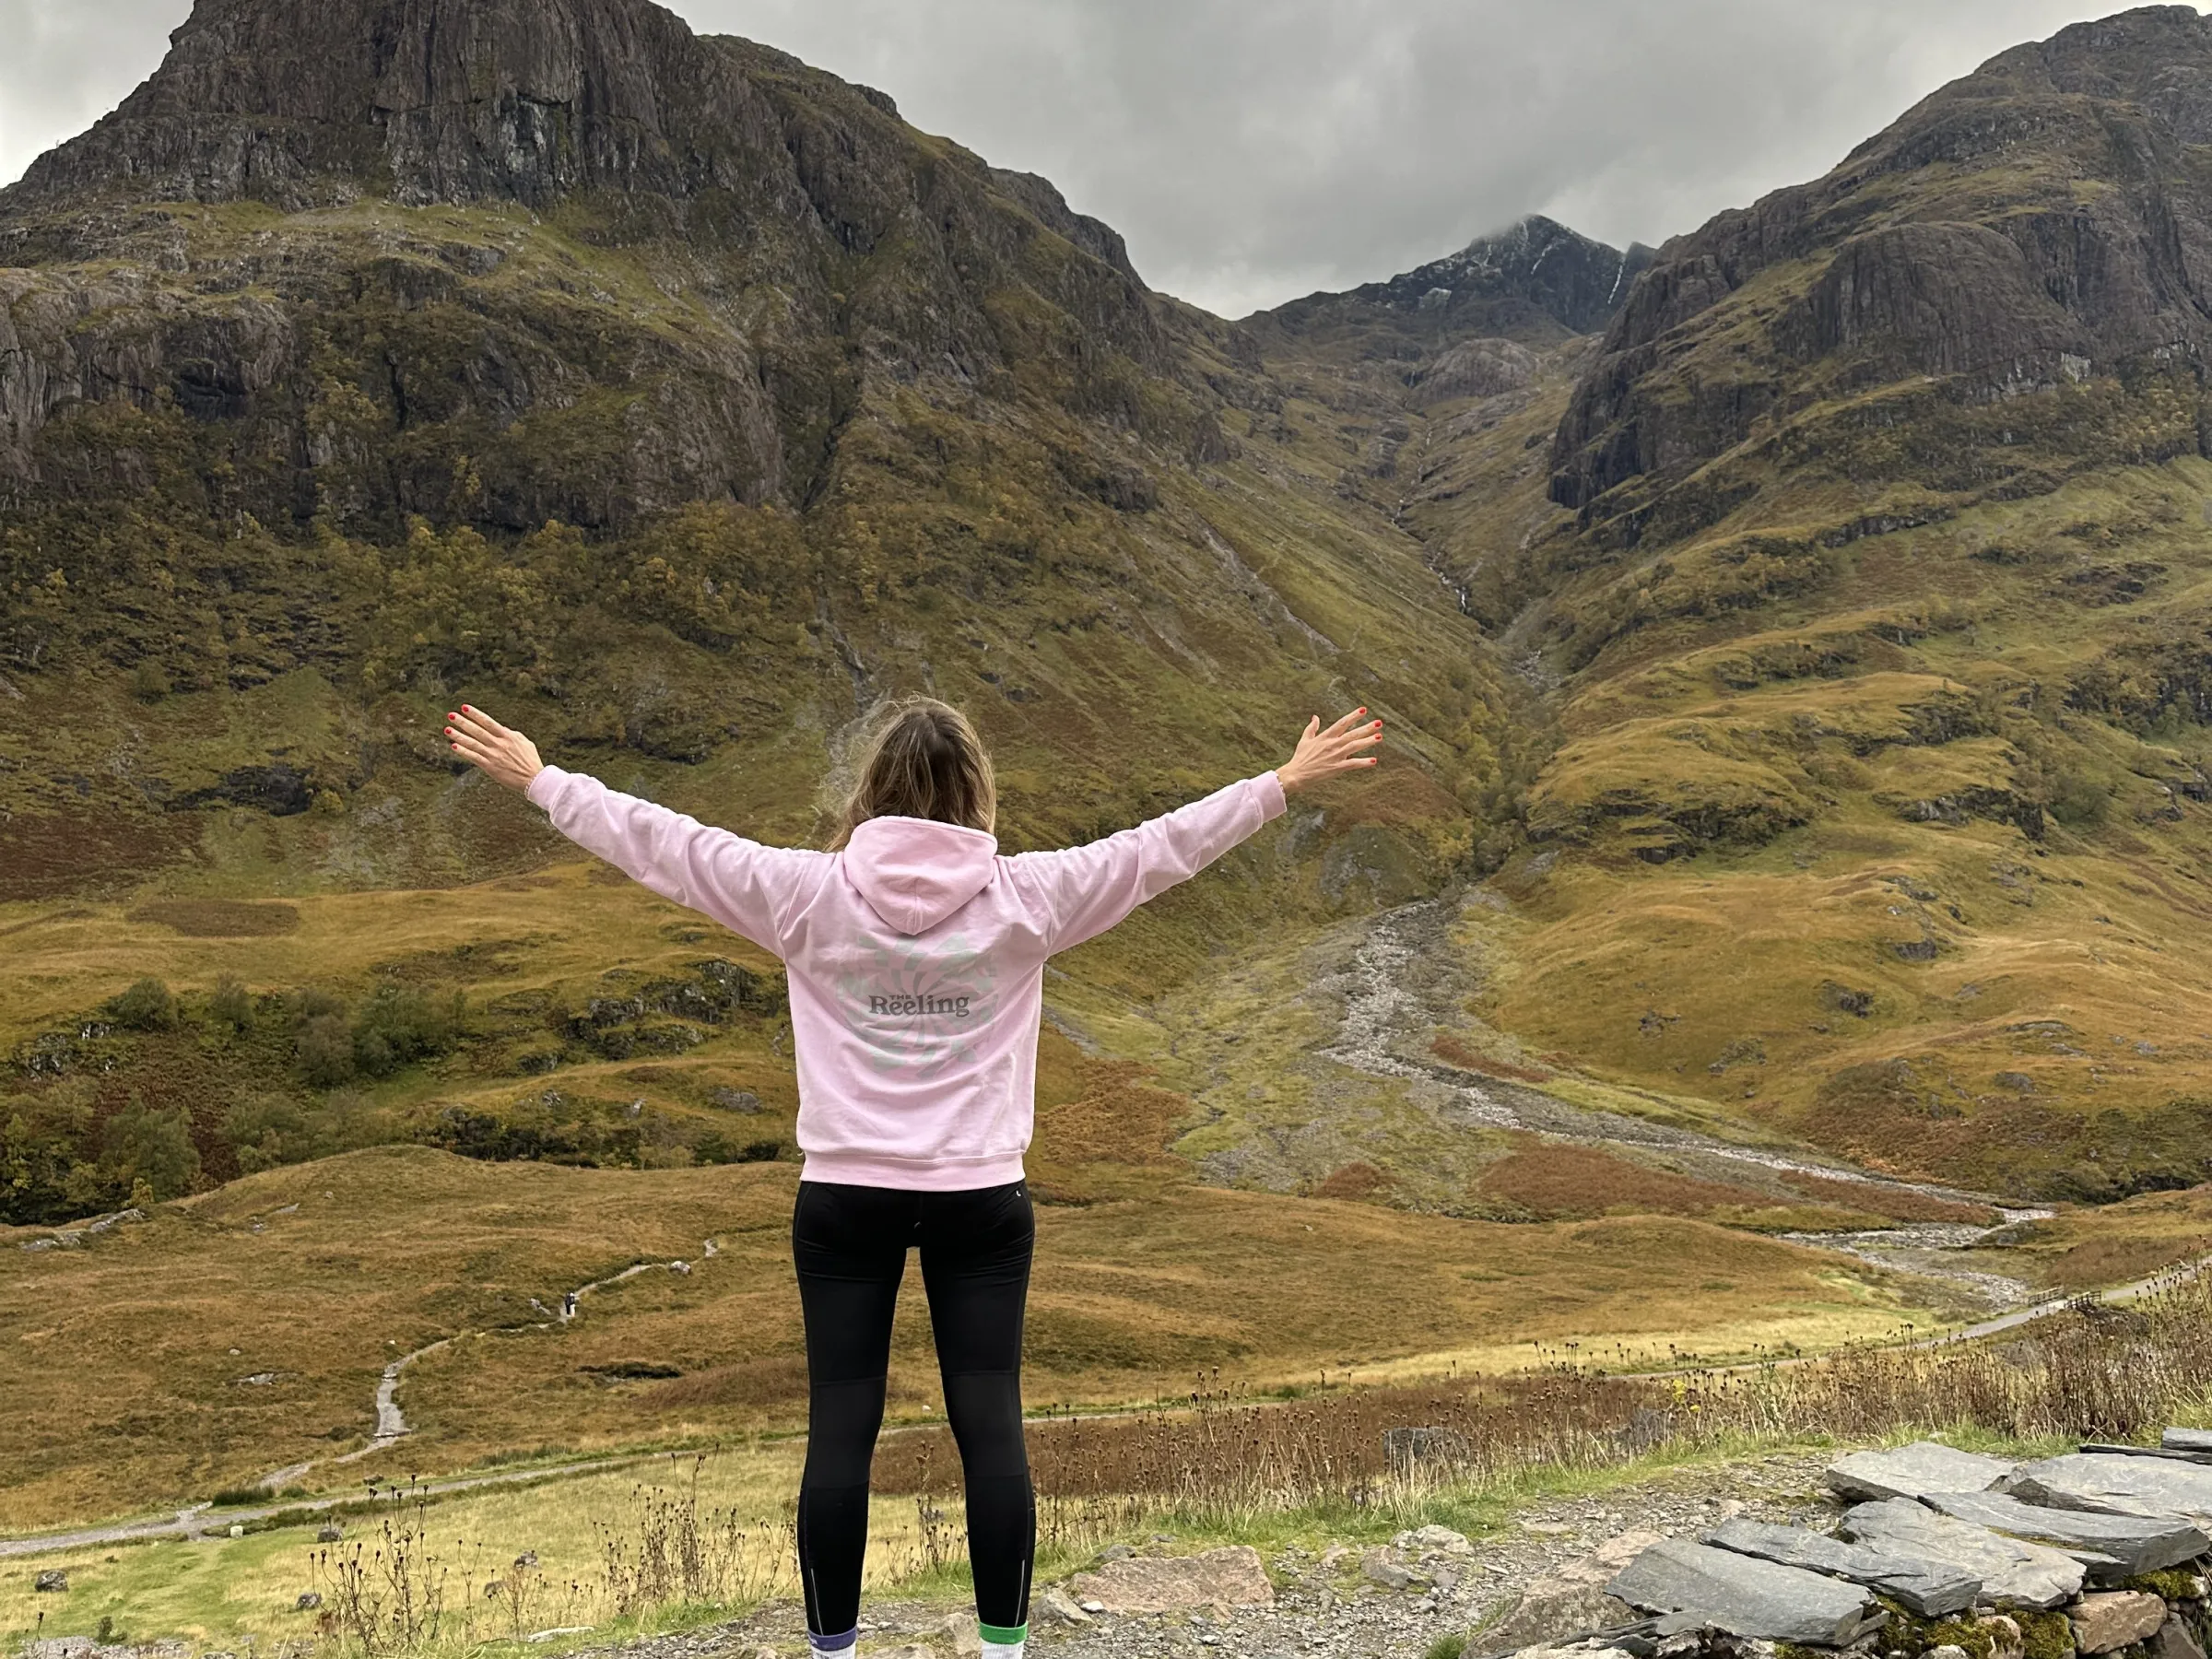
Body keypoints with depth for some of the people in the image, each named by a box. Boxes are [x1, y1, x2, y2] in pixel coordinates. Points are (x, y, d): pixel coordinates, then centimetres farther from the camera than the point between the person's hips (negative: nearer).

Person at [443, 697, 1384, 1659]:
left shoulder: (806, 893, -6)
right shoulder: (1024, 896, -6)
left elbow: (660, 842, 1)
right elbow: (1162, 846, 1)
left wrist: (537, 779, 14)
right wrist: (1287, 783, 11)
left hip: (845, 1198, 0)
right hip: (982, 1199, 0)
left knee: (839, 1433, 9)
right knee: (991, 1429, 8)